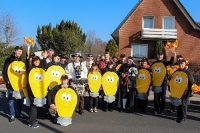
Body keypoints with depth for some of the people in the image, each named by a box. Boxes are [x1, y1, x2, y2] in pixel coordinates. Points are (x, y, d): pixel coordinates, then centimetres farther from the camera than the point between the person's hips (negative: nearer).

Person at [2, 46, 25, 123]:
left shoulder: (21, 60, 10)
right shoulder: (9, 60, -2)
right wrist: (7, 81, -12)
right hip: (11, 83, -4)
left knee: (20, 99, 10)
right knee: (11, 100, 1)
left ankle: (18, 113, 23)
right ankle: (12, 115, 10)